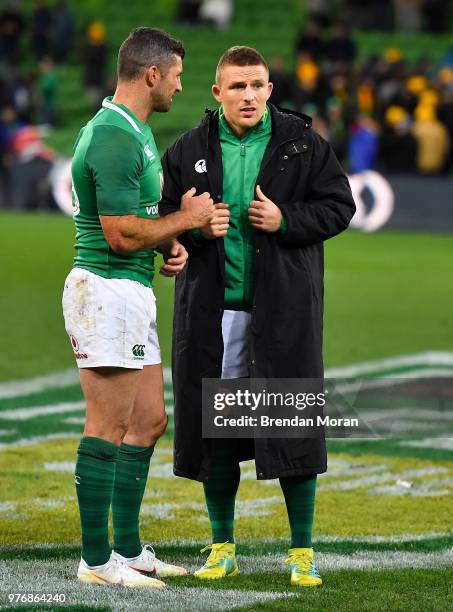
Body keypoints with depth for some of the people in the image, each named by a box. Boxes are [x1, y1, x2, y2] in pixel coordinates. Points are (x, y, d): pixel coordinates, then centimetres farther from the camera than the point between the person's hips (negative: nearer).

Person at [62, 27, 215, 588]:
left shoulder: (135, 131, 16)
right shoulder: (114, 137, -17)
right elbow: (121, 235, -20)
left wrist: (170, 246, 10)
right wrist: (185, 219, -8)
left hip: (132, 291, 11)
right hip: (108, 291, -11)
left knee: (148, 421, 13)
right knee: (108, 429, -6)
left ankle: (127, 548, 19)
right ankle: (97, 560, -2)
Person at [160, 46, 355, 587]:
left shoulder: (302, 144, 1)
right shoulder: (189, 150, 6)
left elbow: (339, 206, 2)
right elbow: (160, 217, 11)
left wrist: (286, 219, -13)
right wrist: (195, 226, -10)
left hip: (284, 308, -2)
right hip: (212, 308, 2)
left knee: (294, 423, -2)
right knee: (213, 425, 6)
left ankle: (302, 552, 9)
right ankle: (223, 547, 19)